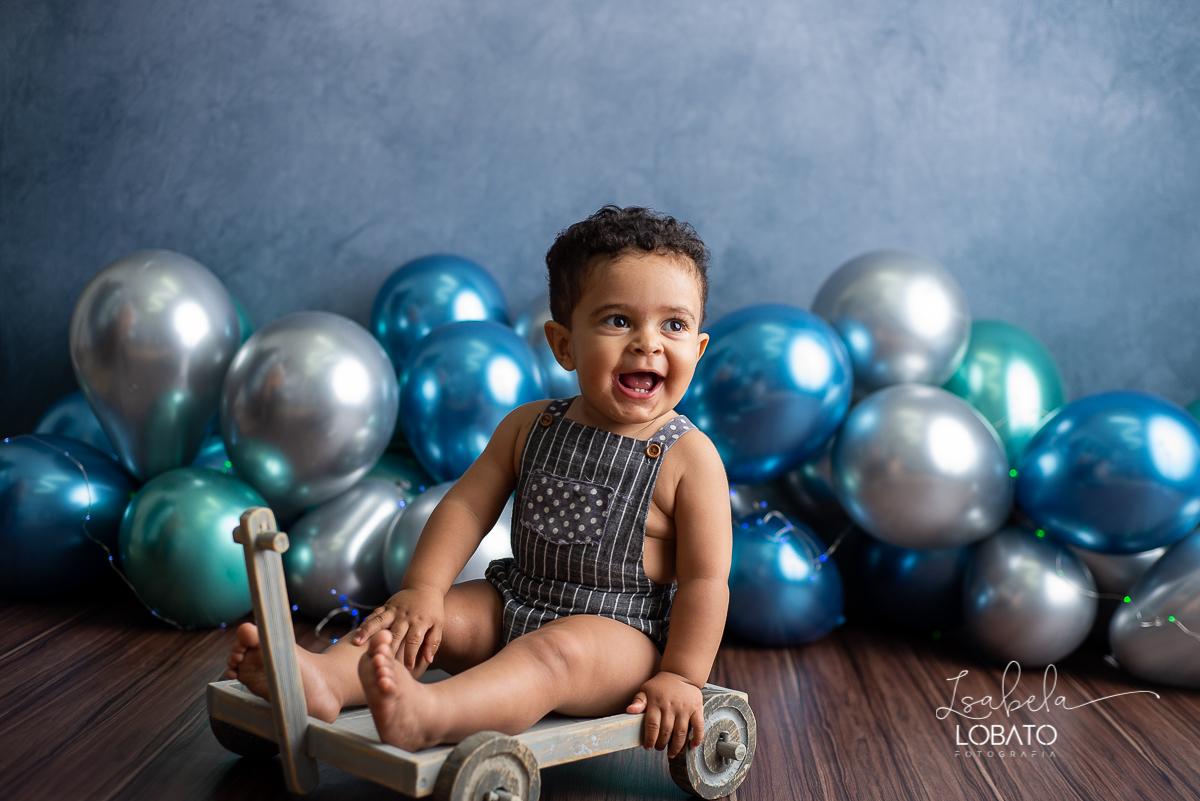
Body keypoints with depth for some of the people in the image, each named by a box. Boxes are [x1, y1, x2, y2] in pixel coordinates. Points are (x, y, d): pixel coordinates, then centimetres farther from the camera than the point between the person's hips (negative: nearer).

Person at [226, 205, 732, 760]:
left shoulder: (689, 458, -11)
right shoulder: (528, 428, 2)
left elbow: (705, 579, -12)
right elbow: (467, 505, 2)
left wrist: (680, 677, -16)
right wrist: (422, 588, -11)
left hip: (618, 630, -6)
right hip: (515, 604, 6)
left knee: (551, 652, -35)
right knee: (419, 620, -10)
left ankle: (429, 715, -58)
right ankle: (324, 677, -32)